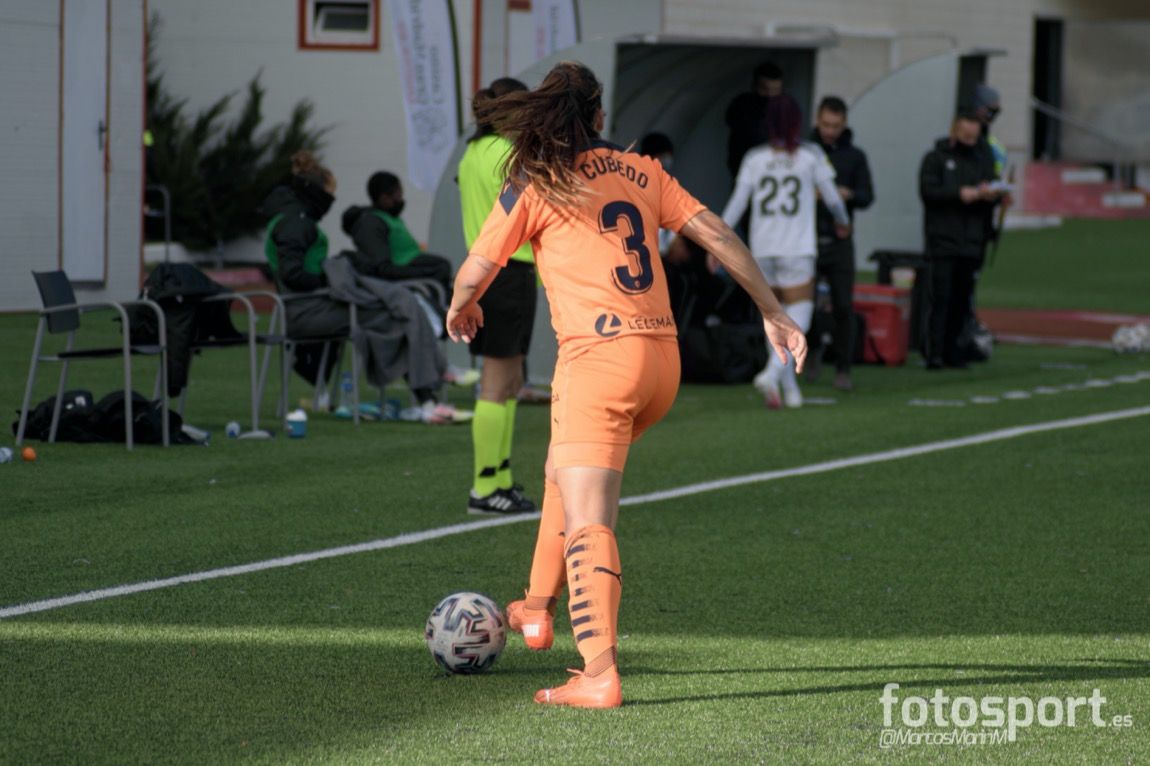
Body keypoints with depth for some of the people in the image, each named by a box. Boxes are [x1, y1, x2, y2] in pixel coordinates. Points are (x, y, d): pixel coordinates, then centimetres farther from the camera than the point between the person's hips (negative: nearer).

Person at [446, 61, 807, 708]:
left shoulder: (535, 185, 2)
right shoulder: (642, 171, 15)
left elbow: (473, 275, 3)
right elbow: (717, 234, 11)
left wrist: (460, 311, 26)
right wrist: (774, 313, 16)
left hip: (599, 357, -6)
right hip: (664, 359, 6)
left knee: (587, 522, -12)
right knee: (568, 473, 30)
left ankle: (600, 675, -25)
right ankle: (539, 610, 37)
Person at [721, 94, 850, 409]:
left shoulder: (755, 158, 3)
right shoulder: (811, 156, -2)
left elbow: (737, 202, -1)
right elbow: (832, 197, 7)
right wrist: (842, 221, 27)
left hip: (762, 250, 3)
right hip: (797, 250, -3)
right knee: (798, 318, -2)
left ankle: (790, 387, 20)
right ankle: (771, 374, -25)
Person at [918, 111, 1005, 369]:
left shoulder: (983, 160, 20)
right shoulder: (936, 158, 5)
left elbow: (995, 195, 15)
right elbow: (927, 190, -8)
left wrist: (992, 194, -9)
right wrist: (959, 194, -18)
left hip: (971, 241, 5)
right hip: (942, 240, -5)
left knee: (962, 299, 4)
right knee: (940, 297, -10)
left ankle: (952, 350, 10)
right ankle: (934, 352, -13)